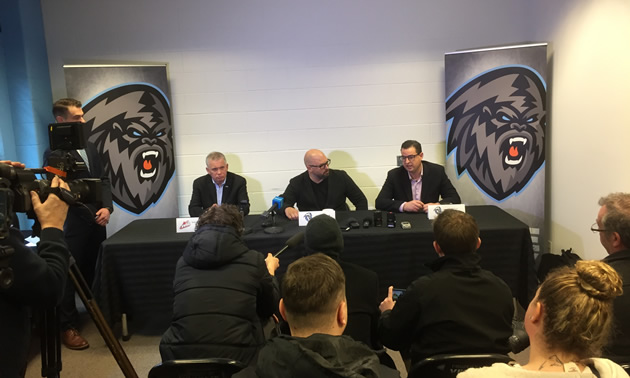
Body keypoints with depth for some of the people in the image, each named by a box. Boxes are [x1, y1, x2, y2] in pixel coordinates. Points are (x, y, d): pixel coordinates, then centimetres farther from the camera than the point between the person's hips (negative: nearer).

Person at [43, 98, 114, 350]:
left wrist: (107, 207, -5)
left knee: (94, 274, 15)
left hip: (96, 223, 6)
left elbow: (103, 179, 10)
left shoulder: (90, 148, 11)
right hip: (73, 226, -6)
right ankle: (68, 327, 16)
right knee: (70, 277, 3)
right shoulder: (54, 154, -11)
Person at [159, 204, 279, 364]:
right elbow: (269, 309, 16)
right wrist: (269, 272, 33)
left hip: (181, 354, 3)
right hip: (238, 355, -2)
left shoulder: (183, 261, 7)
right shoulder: (254, 260, 1)